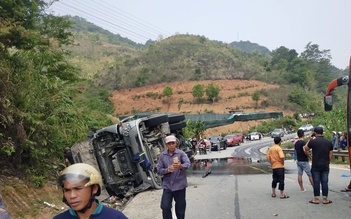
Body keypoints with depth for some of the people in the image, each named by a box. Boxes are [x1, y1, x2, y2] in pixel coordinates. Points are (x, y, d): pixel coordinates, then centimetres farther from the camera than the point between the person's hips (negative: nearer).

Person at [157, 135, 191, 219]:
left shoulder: (181, 153, -6)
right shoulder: (162, 155, 3)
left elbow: (188, 164, -20)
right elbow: (159, 169, 2)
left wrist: (181, 166, -42)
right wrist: (167, 170, -19)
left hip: (180, 185, -1)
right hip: (167, 185, 2)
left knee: (180, 208, 9)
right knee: (165, 207, -5)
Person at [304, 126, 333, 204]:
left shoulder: (313, 141, -10)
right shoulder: (329, 142, 3)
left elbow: (306, 149, 6)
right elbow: (330, 155, 6)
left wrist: (309, 140, 13)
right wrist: (327, 162, 17)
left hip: (316, 166, -3)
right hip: (325, 166, 3)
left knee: (316, 182, 3)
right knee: (325, 182, 7)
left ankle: (316, 199, 8)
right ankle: (325, 199, 11)